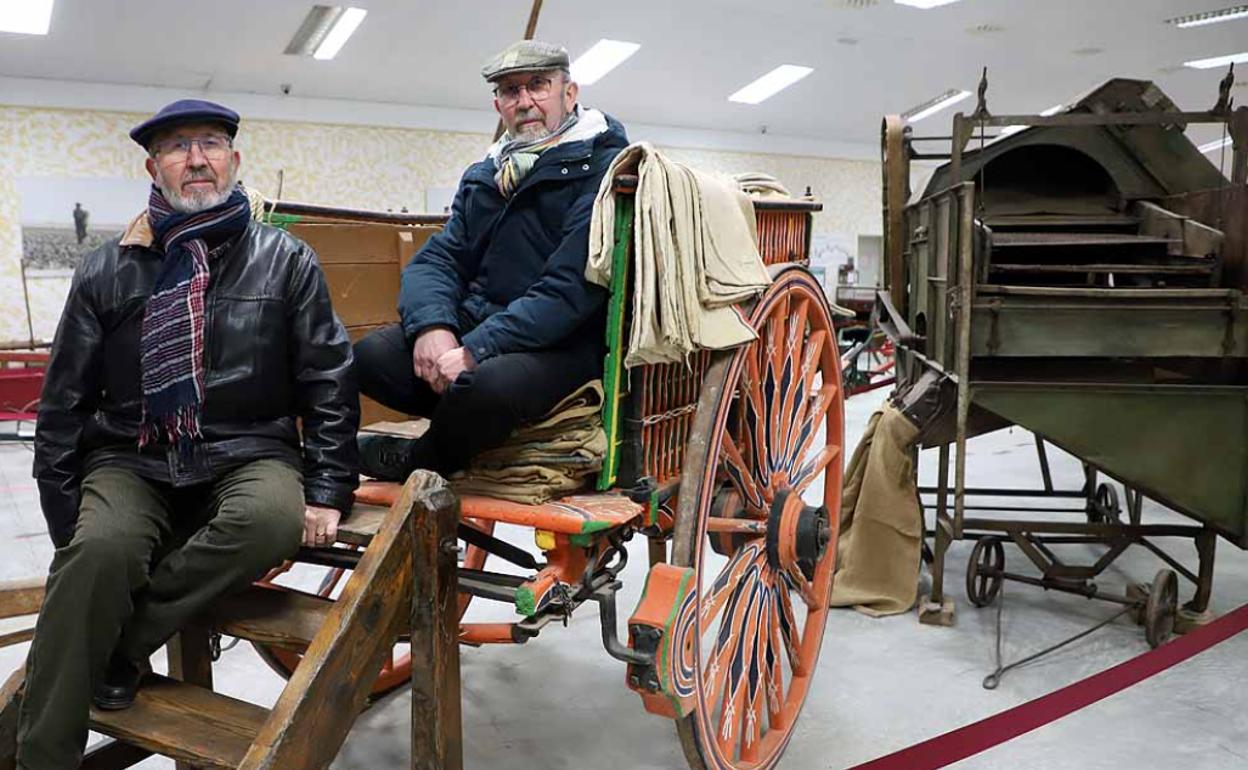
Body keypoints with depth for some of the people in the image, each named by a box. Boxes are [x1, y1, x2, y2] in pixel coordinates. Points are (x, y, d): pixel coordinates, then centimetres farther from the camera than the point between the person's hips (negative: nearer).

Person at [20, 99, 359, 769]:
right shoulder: (106, 272, 8)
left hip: (248, 455, -1)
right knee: (100, 550, -30)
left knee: (274, 519, -34)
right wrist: (64, 514, 3)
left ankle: (121, 645, -15)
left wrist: (327, 491, -5)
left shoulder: (286, 261, 5)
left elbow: (330, 384, 4)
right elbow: (64, 401, 11)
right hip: (132, 461, 1)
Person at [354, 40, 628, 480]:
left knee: (491, 383, -36)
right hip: (471, 326, 6)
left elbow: (573, 286, -18)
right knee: (369, 356, -15)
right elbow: (438, 258, 11)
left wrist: (475, 351, -23)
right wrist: (431, 325, -12)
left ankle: (414, 462, -4)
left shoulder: (604, 168, -8)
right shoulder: (482, 176, 17)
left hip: (561, 345, -6)